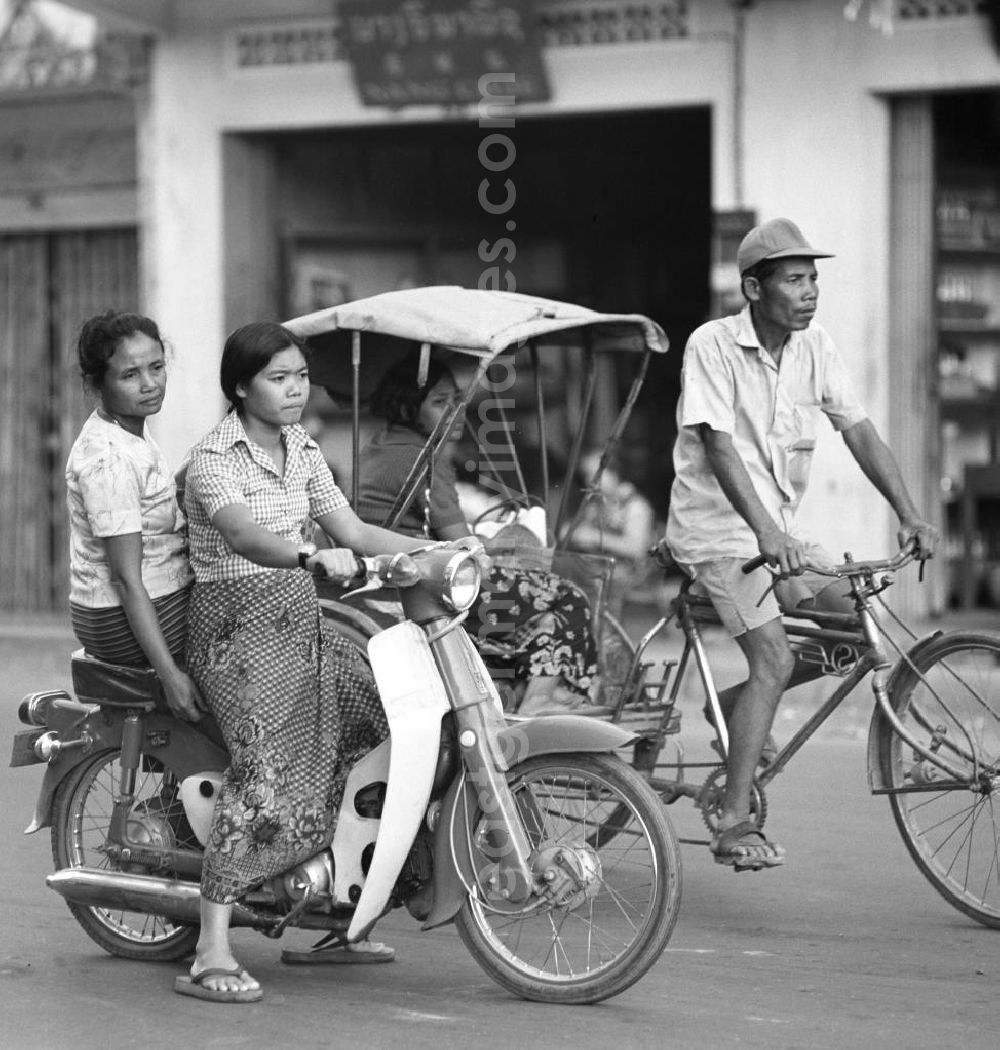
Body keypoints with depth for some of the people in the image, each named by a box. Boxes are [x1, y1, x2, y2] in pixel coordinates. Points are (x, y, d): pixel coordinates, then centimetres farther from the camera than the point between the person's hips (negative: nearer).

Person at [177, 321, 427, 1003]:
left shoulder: (303, 451, 14)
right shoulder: (214, 458, -11)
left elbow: (353, 532, 11)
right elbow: (242, 536, -30)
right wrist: (313, 556, -48)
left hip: (302, 618, 8)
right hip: (239, 623, -8)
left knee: (391, 716, 3)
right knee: (268, 767, -26)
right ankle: (211, 956, -27)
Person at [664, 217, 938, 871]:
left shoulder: (815, 347, 1)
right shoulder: (713, 346, -16)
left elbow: (859, 430, -2)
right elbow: (718, 445, -25)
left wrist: (909, 515, -13)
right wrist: (765, 532, -37)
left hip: (781, 530, 7)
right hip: (718, 527, -7)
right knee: (776, 658, -19)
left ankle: (739, 705, 17)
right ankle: (735, 827, -14)